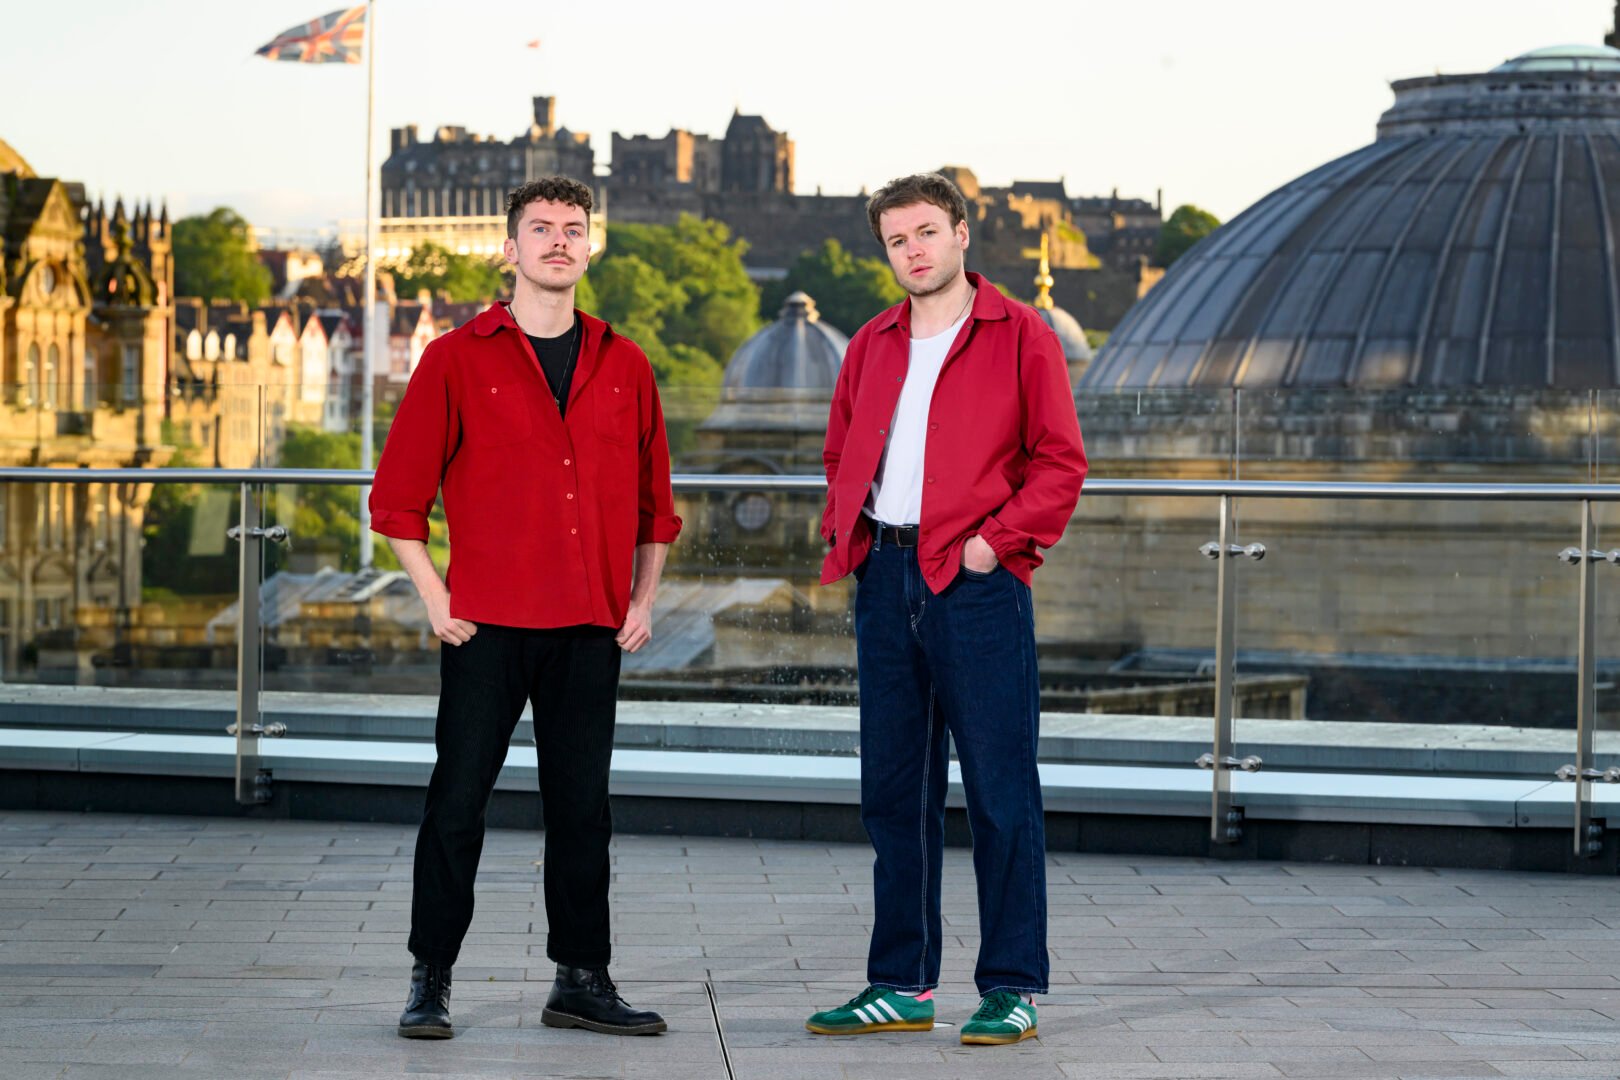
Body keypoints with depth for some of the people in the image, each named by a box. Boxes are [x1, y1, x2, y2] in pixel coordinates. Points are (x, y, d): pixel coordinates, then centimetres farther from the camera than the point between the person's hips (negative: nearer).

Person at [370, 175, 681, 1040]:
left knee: (582, 807, 7)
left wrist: (643, 597, 8)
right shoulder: (458, 360, 1)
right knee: (457, 803, -2)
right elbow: (397, 496, 1)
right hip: (488, 623, -3)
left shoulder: (624, 367, 11)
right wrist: (435, 599, -5)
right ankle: (430, 983, 7)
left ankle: (581, 982, 15)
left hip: (591, 628, 3)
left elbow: (654, 499, 18)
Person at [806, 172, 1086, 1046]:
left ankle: (1012, 988, 1)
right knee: (893, 789, 9)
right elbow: (841, 453, 25)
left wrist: (997, 539, -12)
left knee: (999, 787, -4)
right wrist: (845, 531, 9)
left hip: (975, 581, -6)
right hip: (886, 577, 6)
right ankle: (901, 985, 16)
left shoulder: (1019, 336, -1)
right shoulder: (873, 346, 16)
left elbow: (1060, 461, -4)